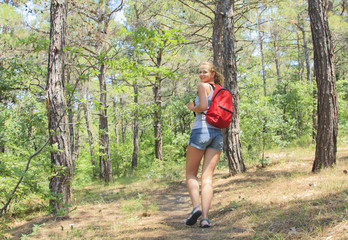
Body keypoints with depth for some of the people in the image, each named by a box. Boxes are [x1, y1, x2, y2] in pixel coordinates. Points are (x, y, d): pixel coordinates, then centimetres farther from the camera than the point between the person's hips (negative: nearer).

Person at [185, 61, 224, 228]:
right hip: (218, 133, 6)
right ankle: (205, 218, -10)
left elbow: (203, 106, -13)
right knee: (207, 177, 1)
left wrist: (191, 107, 5)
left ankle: (196, 207, -15)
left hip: (201, 130, -6)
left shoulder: (203, 86, 1)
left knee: (191, 174, 6)